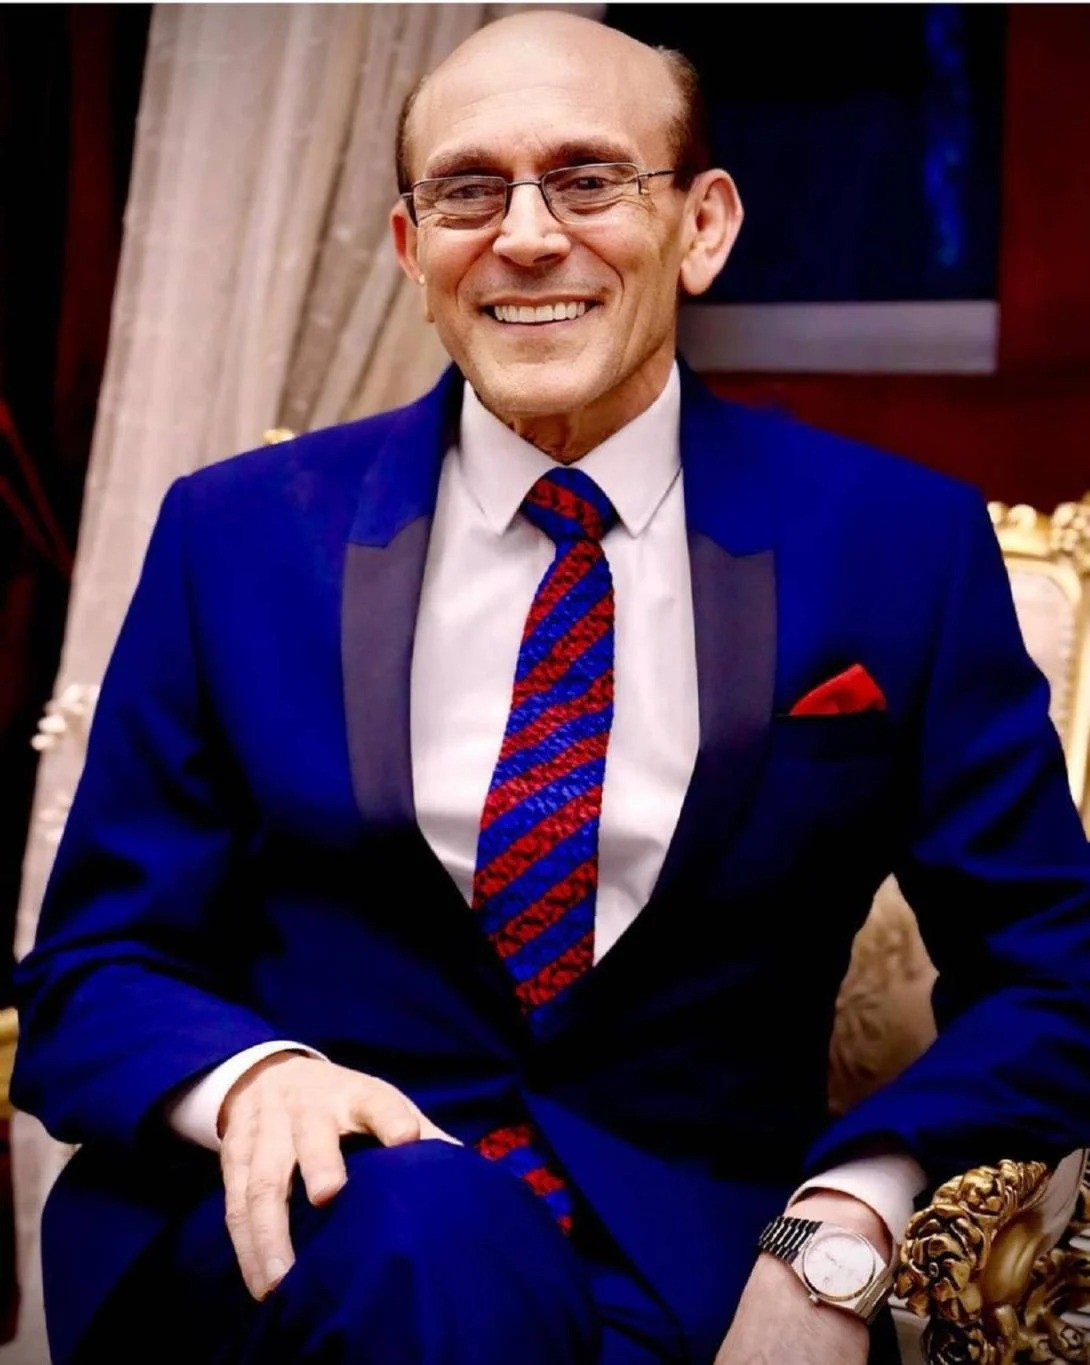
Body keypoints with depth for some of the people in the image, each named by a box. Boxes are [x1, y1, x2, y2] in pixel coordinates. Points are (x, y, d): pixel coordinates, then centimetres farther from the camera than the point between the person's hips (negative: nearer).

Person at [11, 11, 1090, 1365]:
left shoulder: (899, 542, 1)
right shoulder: (238, 536, 3)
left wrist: (839, 1234, -17)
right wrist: (251, 1075, -20)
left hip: (692, 1254, 2)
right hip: (320, 1209, -1)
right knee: (425, 1227, -34)